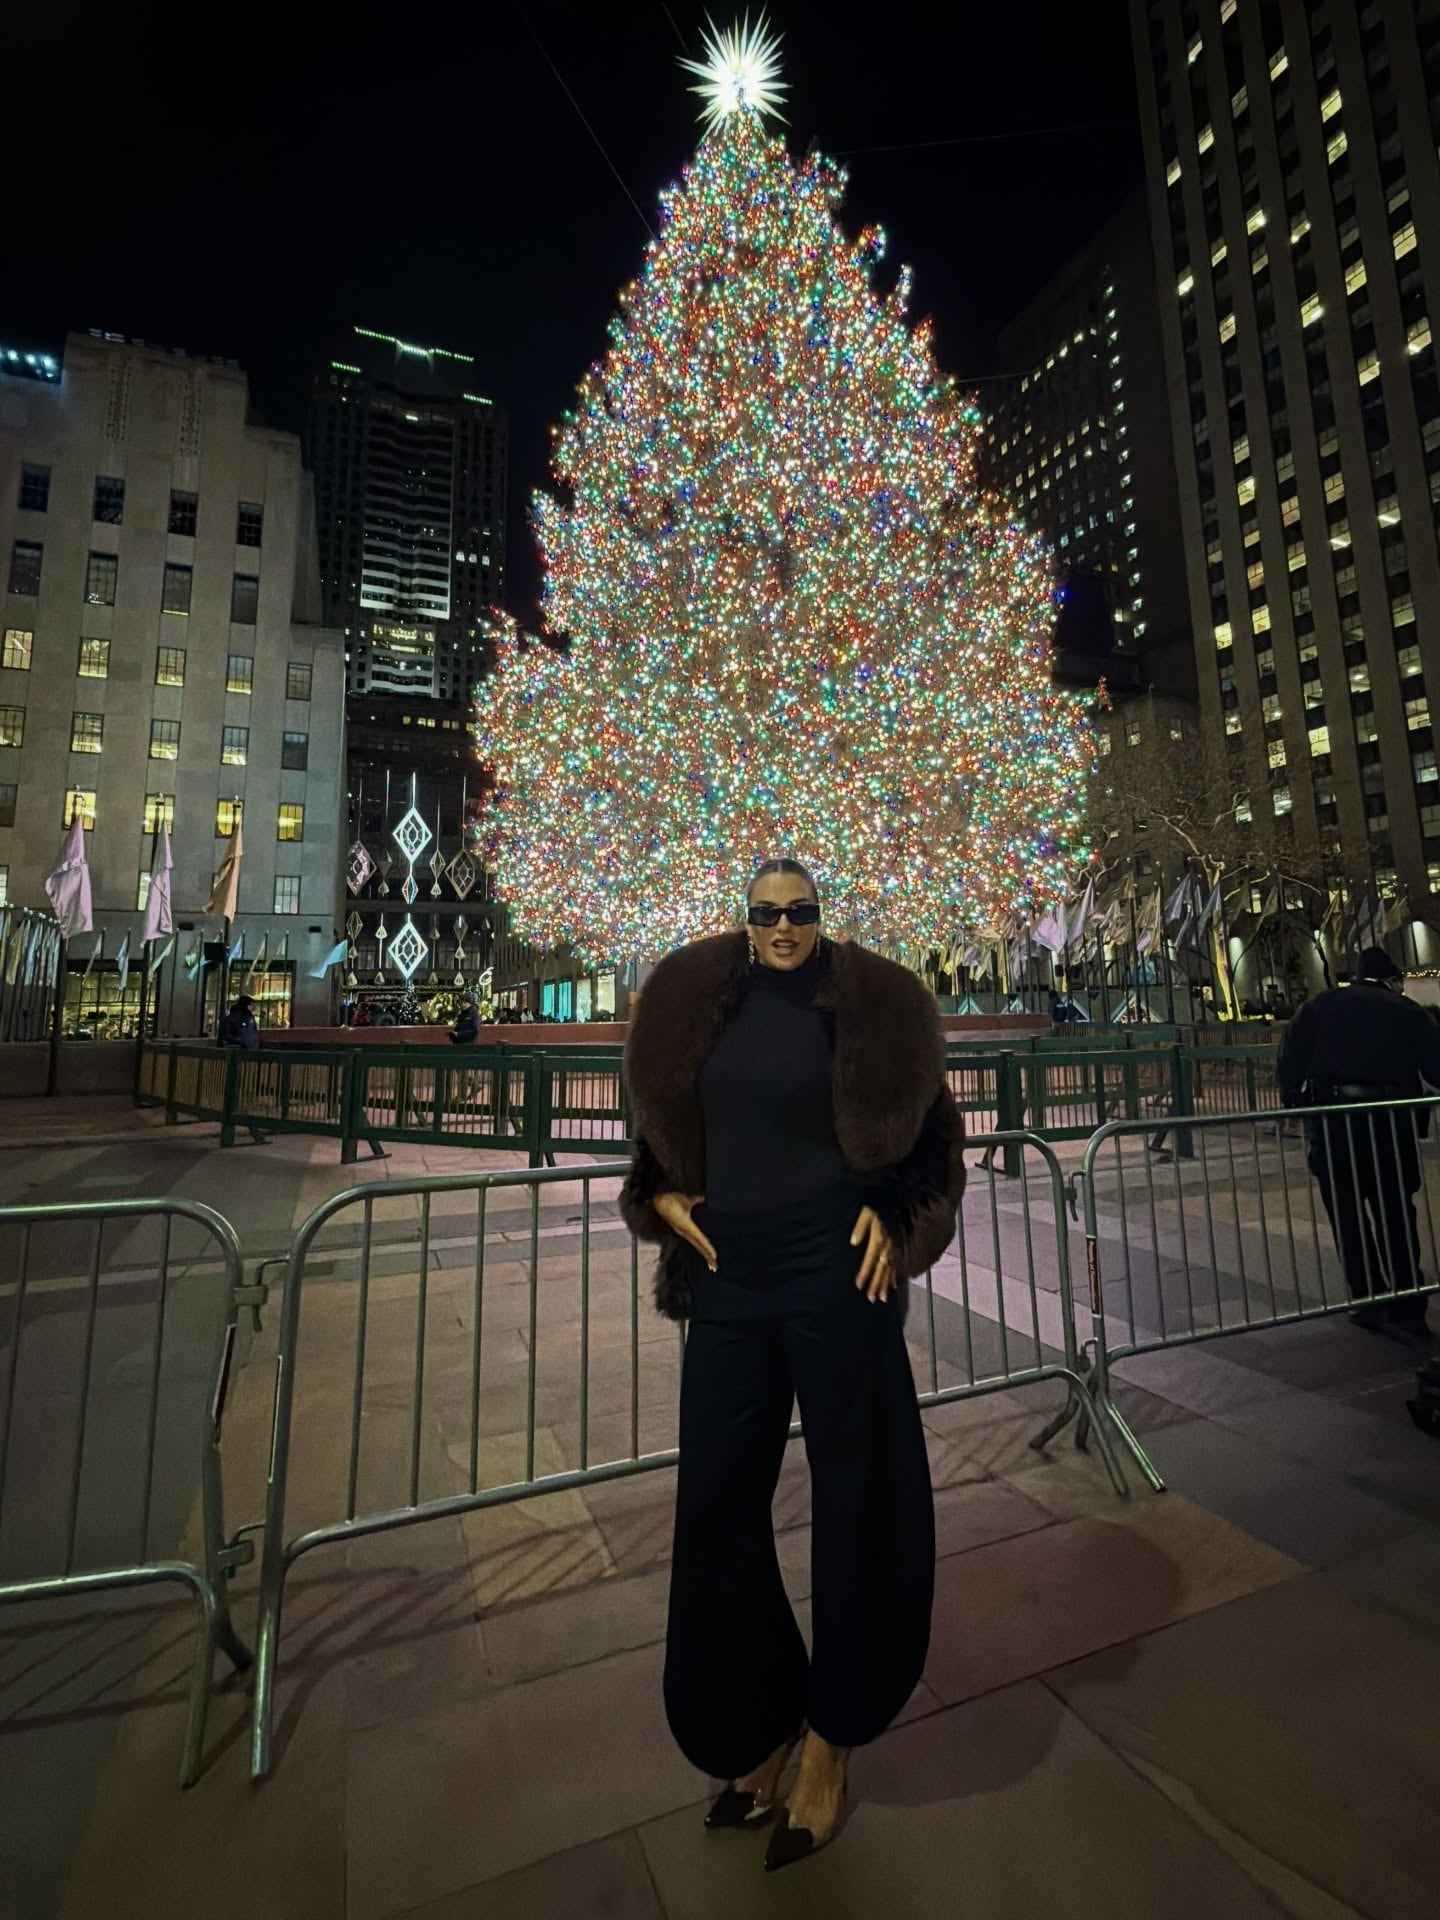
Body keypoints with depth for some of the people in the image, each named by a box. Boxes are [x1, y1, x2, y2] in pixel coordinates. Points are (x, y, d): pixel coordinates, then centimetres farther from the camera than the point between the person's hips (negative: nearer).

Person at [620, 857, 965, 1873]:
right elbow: (662, 1122, 17)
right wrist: (662, 1197, 1)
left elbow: (926, 1126, 4)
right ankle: (761, 1722, 39)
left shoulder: (860, 1007, -2)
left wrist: (892, 1217, -8)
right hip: (729, 1277, 4)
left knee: (852, 1490, 10)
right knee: (717, 1498, 12)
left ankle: (830, 1742, 36)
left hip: (834, 1268, -3)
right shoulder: (699, 1003, 7)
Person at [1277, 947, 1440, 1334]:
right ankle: (1407, 1305, 17)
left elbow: (1290, 1059, 0)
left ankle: (1368, 1302, 12)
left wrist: (1294, 1105, 5)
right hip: (1391, 1119, 1)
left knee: (1347, 1213, 9)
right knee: (1395, 1214, 13)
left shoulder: (1323, 1004, 9)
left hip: (1332, 1116, -1)